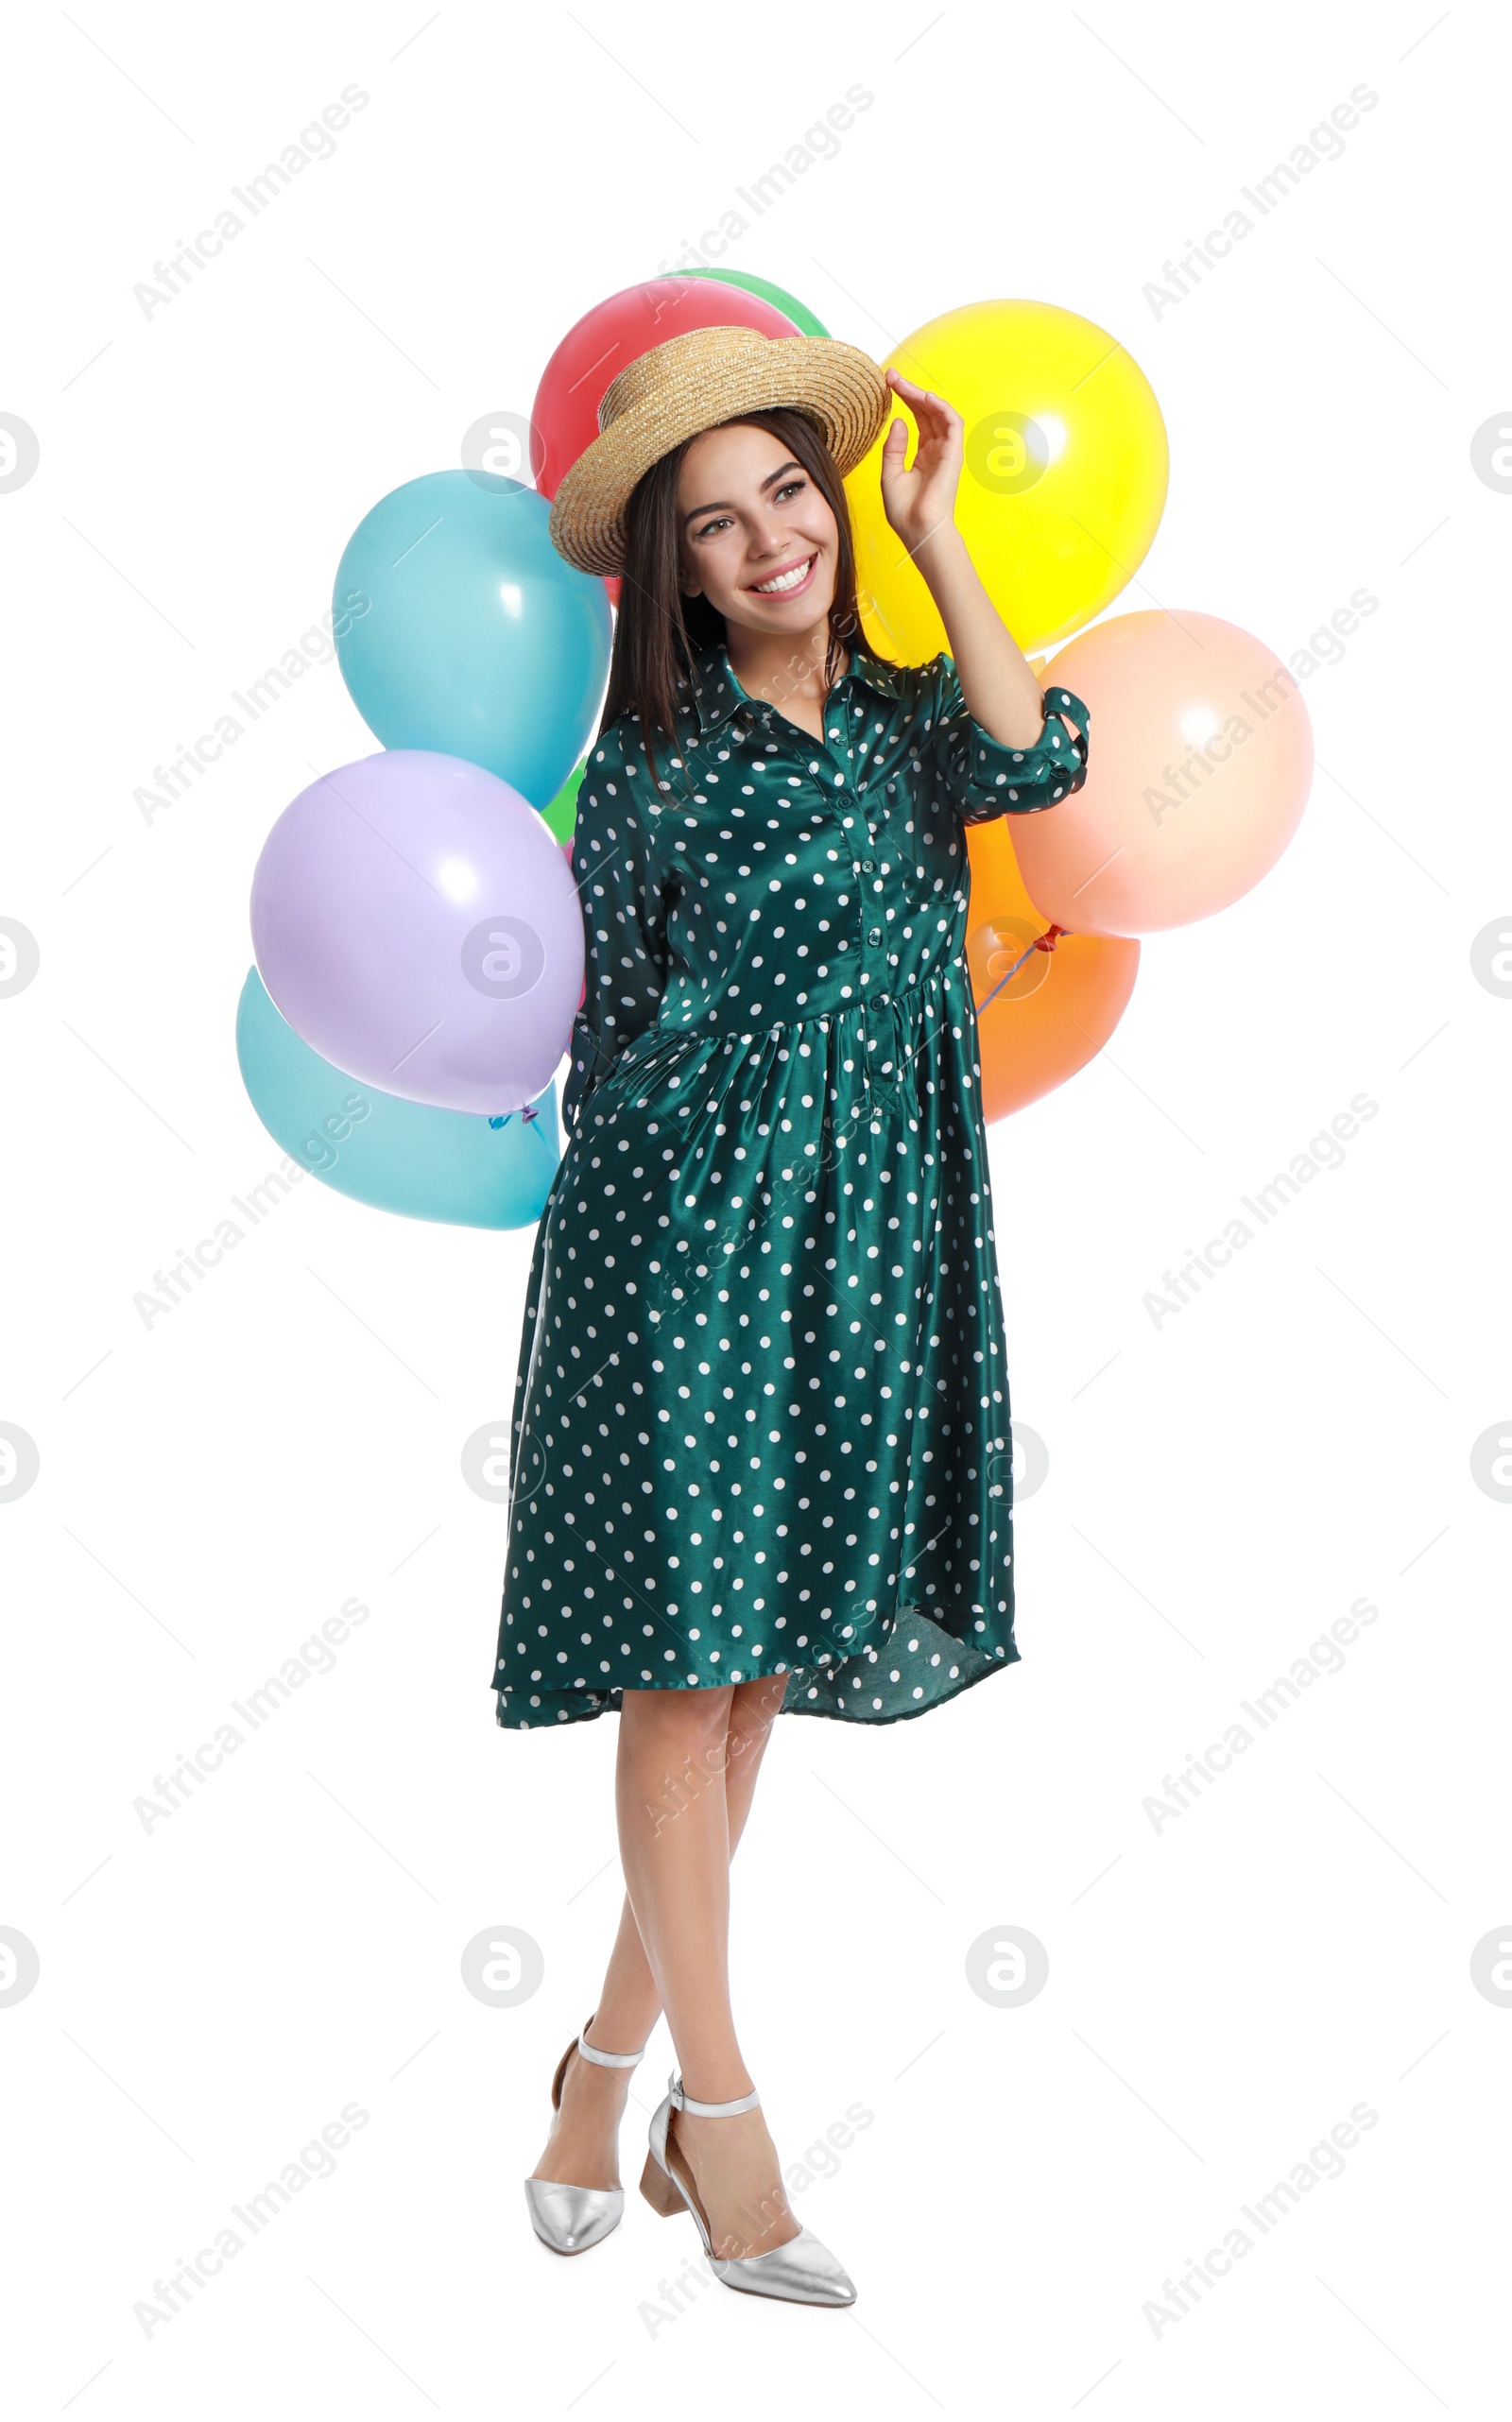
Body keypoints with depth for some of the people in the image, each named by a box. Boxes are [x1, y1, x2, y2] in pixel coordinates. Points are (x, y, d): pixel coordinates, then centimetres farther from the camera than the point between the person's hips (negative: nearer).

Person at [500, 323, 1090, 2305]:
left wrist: (935, 526, -6)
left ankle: (610, 2066, 23)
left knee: (767, 1662, 8)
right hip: (694, 1228, -5)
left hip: (871, 1245, 5)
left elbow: (1034, 764, -12)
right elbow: (610, 1015, 2)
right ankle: (716, 2112, 9)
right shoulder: (654, 758, -2)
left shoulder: (902, 714, 9)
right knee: (683, 1660, -2)